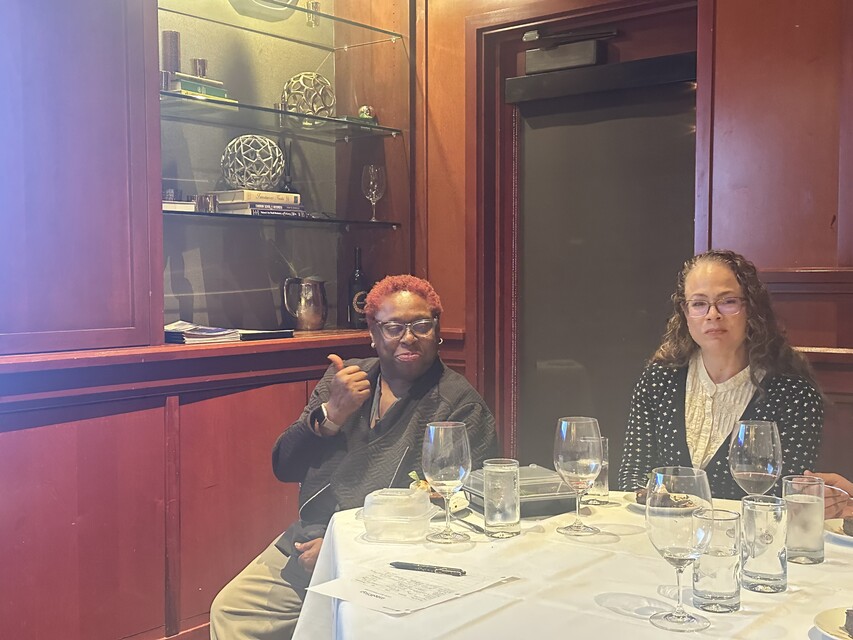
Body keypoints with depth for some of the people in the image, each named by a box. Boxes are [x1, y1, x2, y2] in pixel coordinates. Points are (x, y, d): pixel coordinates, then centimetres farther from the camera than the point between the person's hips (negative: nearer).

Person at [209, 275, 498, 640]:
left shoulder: (459, 405, -5)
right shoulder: (345, 379, 11)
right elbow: (284, 468, 8)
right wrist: (333, 412, -10)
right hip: (304, 546, 6)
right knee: (228, 610, -3)